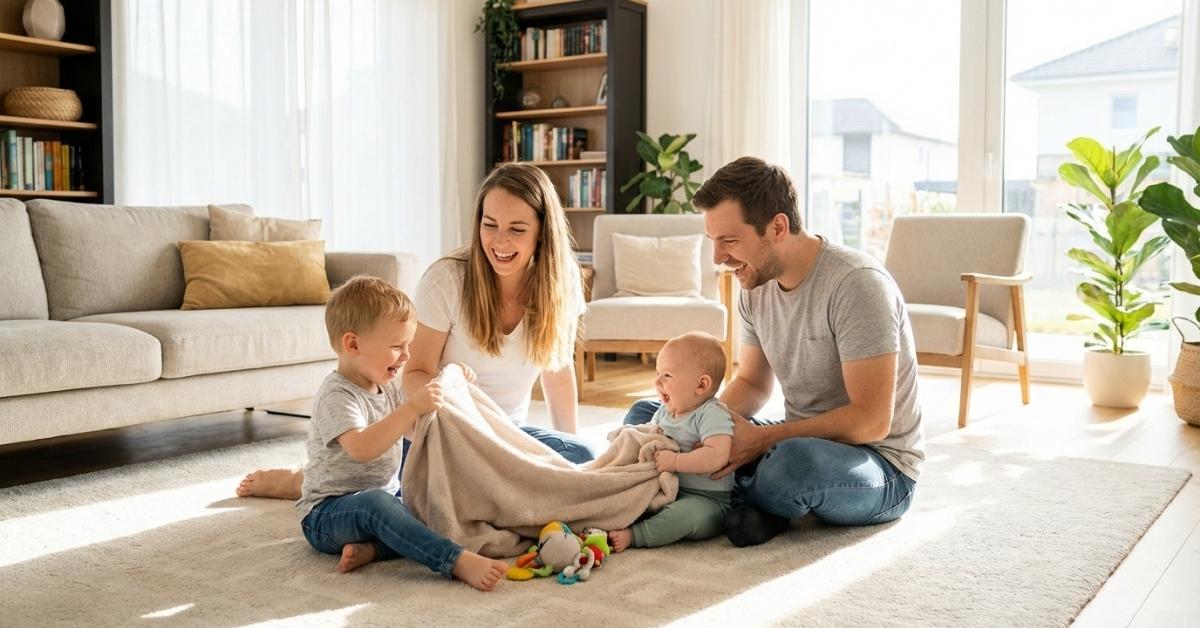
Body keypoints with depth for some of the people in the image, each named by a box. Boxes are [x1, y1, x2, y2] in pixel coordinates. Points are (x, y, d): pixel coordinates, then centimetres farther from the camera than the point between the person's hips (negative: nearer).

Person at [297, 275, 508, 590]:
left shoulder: (387, 389, 11)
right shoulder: (336, 395, -17)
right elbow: (361, 448, -34)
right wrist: (412, 408, -39)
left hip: (383, 499, 9)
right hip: (328, 514, -8)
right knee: (375, 502, -39)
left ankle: (371, 548, -25)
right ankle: (459, 562, -50)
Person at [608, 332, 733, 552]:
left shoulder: (712, 414, -15)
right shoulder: (663, 412, 10)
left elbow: (718, 456, -29)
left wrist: (675, 461, -28)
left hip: (706, 499, -8)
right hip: (668, 491, 8)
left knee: (688, 513, -37)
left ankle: (631, 535, -40)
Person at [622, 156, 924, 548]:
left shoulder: (856, 284, -24)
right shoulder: (756, 285, 1)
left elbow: (871, 420, -26)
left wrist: (761, 439, -27)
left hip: (881, 466, -7)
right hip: (799, 441, 7)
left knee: (797, 459, -43)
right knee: (644, 415, 4)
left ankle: (730, 501, -8)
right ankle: (754, 510, -11)